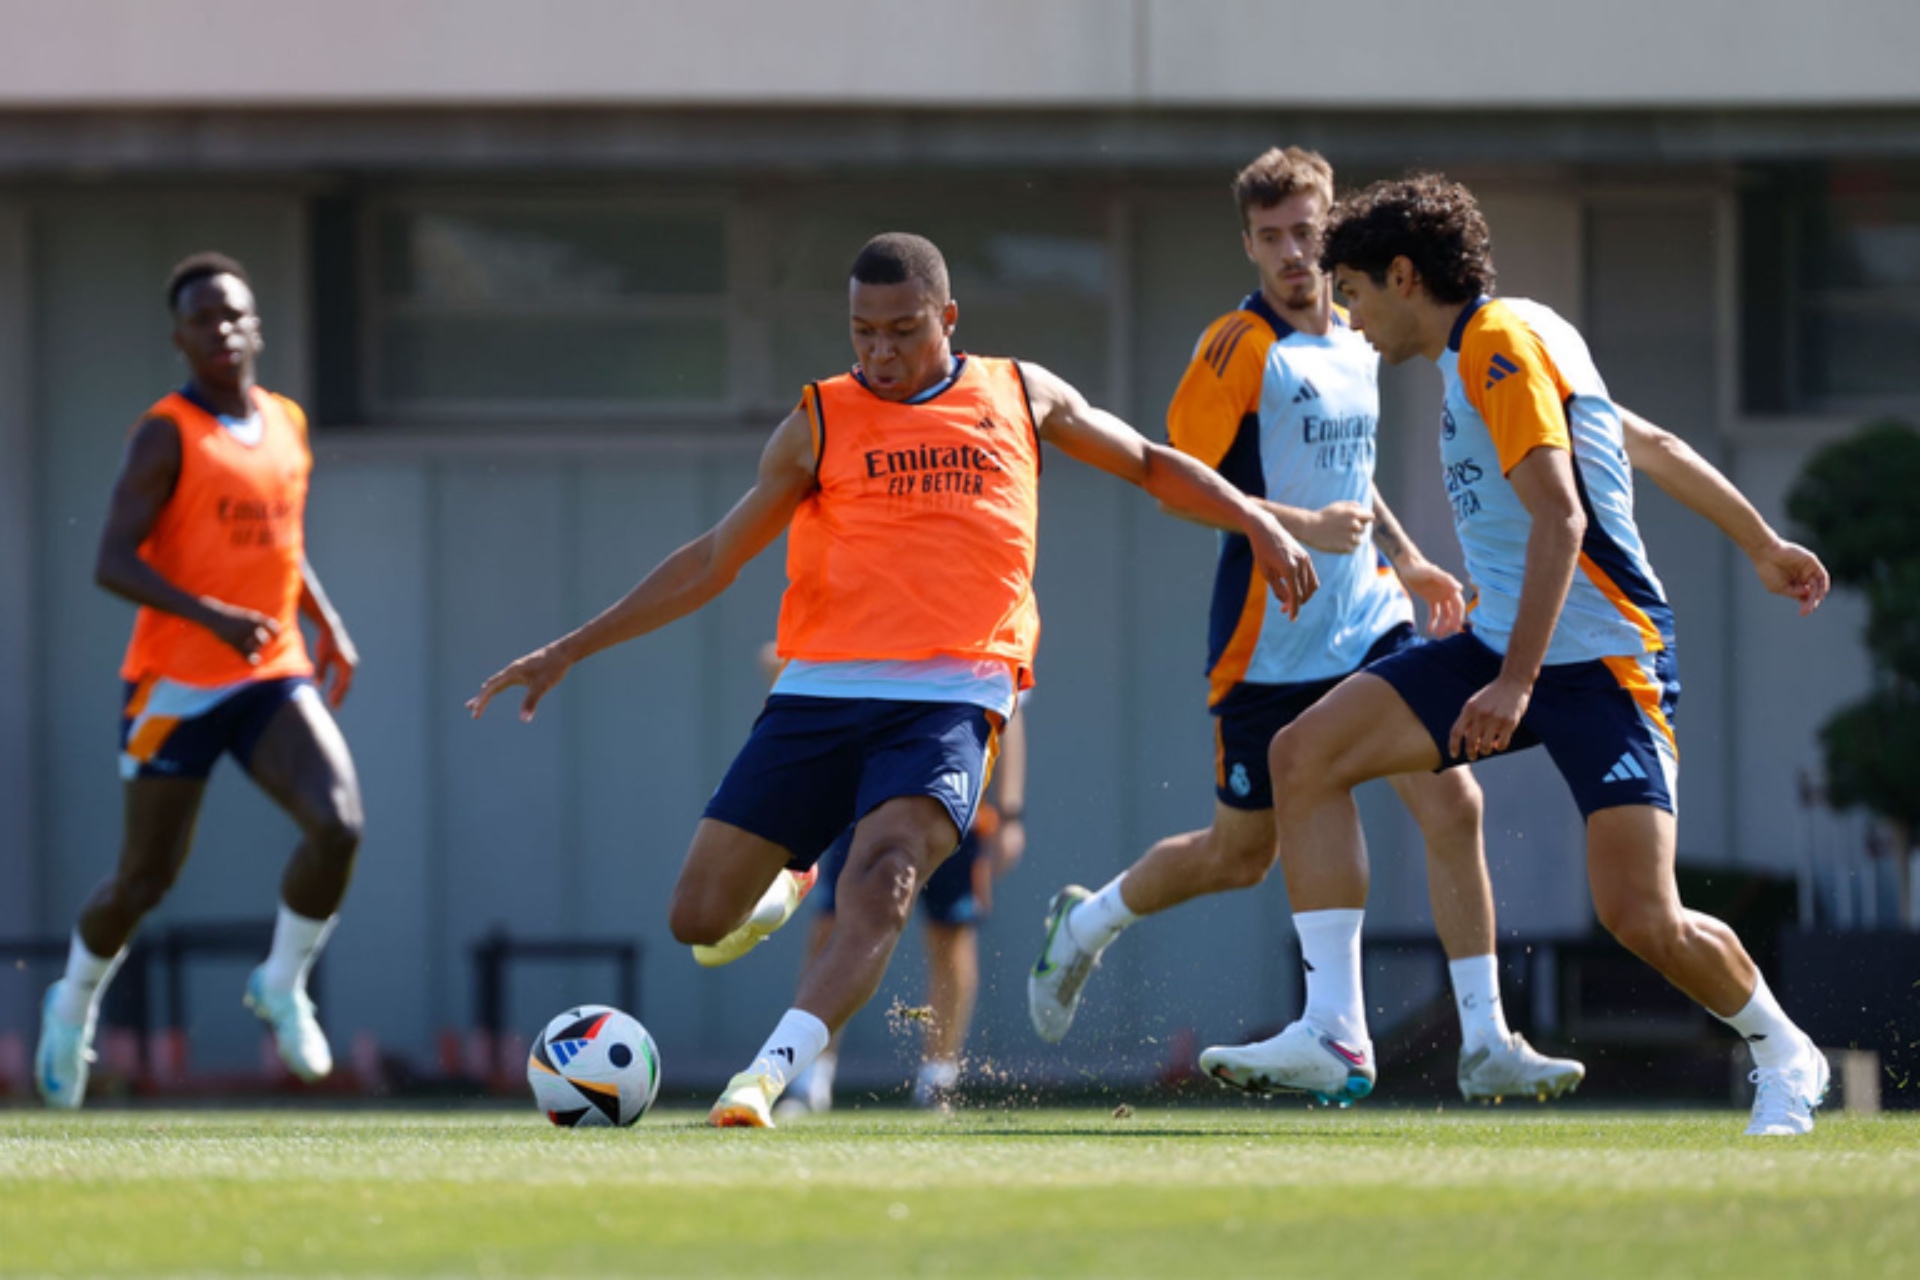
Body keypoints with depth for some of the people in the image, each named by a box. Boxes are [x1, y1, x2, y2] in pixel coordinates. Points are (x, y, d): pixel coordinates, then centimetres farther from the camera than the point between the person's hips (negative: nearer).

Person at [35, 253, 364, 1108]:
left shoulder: (288, 425, 11)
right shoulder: (168, 435, -10)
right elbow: (113, 563, -17)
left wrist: (327, 624, 13)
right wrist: (213, 617, -28)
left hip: (274, 677, 5)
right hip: (178, 683, -5)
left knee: (339, 823, -19)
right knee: (147, 876, 3)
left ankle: (282, 986, 2)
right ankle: (75, 1006, 31)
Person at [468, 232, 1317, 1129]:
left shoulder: (1021, 396, 12)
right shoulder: (820, 423, 8)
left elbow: (1147, 464, 27)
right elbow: (713, 560, 12)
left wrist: (1255, 523, 15)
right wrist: (573, 649, 7)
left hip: (950, 698, -1)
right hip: (822, 690, 2)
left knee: (883, 879, -29)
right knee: (700, 916, -2)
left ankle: (770, 1073, -37)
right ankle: (787, 884, 33)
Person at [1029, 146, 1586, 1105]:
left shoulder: (1356, 341, 11)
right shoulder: (1240, 347, -11)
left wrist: (1403, 556, 16)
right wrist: (1302, 527, -23)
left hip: (1370, 621, 5)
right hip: (1269, 640, -5)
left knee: (1451, 802, -11)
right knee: (1239, 856, 7)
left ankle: (1485, 1043, -7)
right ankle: (1086, 925, 36)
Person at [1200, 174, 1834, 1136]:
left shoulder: (1502, 345, -14)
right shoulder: (1481, 352, 15)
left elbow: (1559, 517, -23)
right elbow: (1655, 446, 24)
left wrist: (1517, 680, -29)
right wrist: (1763, 546, 34)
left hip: (1599, 658, -10)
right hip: (1506, 643, 10)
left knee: (1641, 917, -16)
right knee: (1305, 754, -4)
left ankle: (1783, 1057, 12)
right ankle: (1333, 1029, -5)